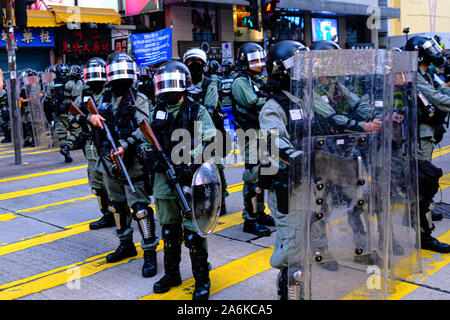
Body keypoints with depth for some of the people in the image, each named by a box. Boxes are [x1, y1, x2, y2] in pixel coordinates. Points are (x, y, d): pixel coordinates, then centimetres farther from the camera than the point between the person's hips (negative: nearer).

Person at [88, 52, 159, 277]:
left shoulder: (139, 100, -5)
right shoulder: (105, 98, 11)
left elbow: (142, 130, -16)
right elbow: (99, 122, 15)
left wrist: (125, 146, -30)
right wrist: (92, 117, -9)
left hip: (132, 163, -6)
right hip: (109, 163, 6)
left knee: (140, 207, -8)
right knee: (118, 206, 17)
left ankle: (150, 252, 0)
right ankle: (126, 244, 33)